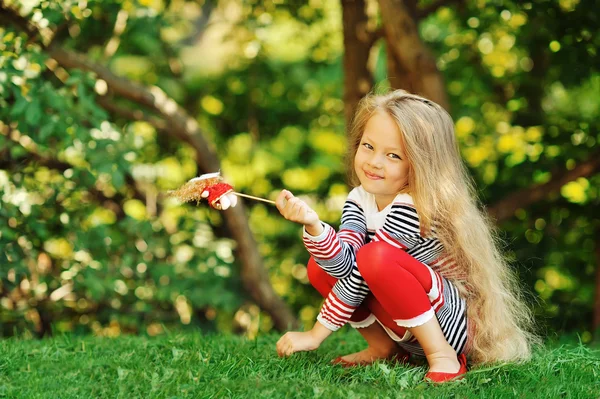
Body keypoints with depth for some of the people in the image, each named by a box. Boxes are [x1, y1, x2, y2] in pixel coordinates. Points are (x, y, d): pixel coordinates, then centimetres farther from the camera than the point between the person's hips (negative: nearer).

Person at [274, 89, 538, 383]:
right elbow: (344, 264, -15)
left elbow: (362, 271, -22)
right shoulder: (359, 200, 0)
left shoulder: (412, 208, -22)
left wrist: (317, 334, -18)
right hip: (405, 327, 8)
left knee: (377, 258, -32)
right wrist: (313, 226, -34)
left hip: (452, 323, -8)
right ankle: (384, 348, 6)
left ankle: (443, 357, -20)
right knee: (319, 268, -3)